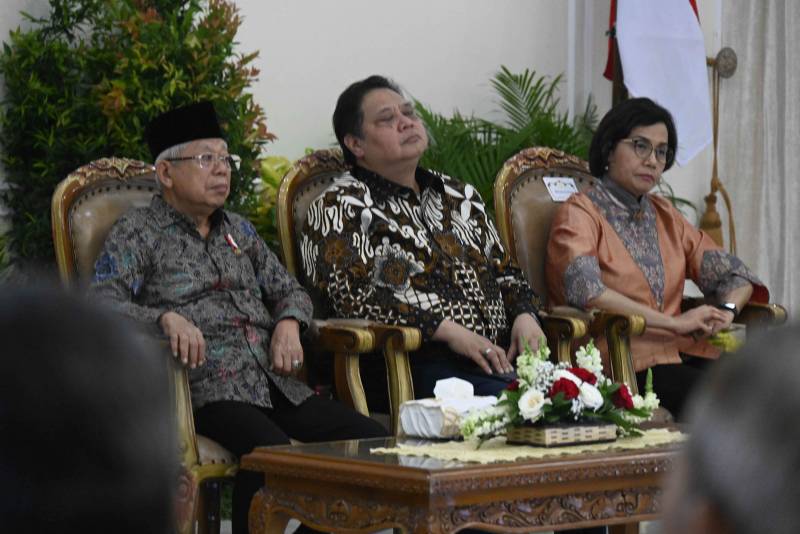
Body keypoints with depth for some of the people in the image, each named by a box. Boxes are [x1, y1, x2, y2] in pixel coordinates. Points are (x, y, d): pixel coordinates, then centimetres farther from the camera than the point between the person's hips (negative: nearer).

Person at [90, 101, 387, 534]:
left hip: (274, 382, 7)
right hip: (204, 391, -7)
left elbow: (289, 290, 29)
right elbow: (102, 304, -9)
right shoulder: (136, 234, 4)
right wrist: (166, 317, -26)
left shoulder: (238, 230, 24)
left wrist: (289, 323, 5)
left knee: (371, 441, -12)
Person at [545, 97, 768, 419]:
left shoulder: (665, 215, 23)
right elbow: (584, 289, -16)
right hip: (622, 362, -6)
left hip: (683, 354, 6)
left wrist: (727, 310, -5)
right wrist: (676, 322, -17)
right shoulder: (579, 213, 3)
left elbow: (734, 274, 20)